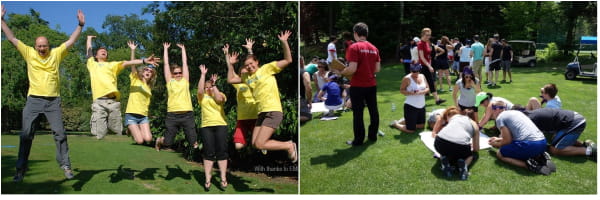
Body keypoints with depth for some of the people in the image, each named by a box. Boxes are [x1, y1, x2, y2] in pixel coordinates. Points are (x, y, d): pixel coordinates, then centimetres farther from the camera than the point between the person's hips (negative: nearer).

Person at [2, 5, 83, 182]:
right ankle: (21, 169, 10)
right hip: (33, 100, 1)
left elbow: (71, 41, 2)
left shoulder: (56, 53, 5)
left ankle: (65, 165, 4)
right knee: (26, 134, 2)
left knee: (59, 133, -3)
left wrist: (81, 25, -5)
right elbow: (11, 38, 6)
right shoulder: (29, 53, 6)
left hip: (53, 101, 0)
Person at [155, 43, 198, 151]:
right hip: (172, 115, -1)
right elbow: (166, 64, 13)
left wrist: (183, 49, 22)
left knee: (193, 142, -4)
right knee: (168, 142, 9)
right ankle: (159, 141, 42)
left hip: (187, 114, 1)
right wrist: (165, 49, 19)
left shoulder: (185, 80, 13)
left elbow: (185, 63, 15)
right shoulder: (169, 81, 11)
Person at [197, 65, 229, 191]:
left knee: (222, 151, -3)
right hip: (206, 126, 1)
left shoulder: (221, 95, 11)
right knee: (208, 152, -2)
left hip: (221, 125, -1)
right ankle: (207, 179, 3)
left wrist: (214, 84, -8)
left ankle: (223, 178, 2)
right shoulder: (202, 97, 13)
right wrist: (203, 74, -9)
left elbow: (219, 99, -12)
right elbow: (200, 89, -7)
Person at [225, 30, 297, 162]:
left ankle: (290, 146, 5)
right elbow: (230, 80, 24)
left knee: (259, 144, -13)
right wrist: (230, 65, 18)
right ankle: (288, 145, 14)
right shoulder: (247, 77, 17)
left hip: (273, 112, -8)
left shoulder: (267, 68, 0)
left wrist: (284, 42, -15)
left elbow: (288, 60, -7)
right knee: (255, 143, 4)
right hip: (261, 113, 8)